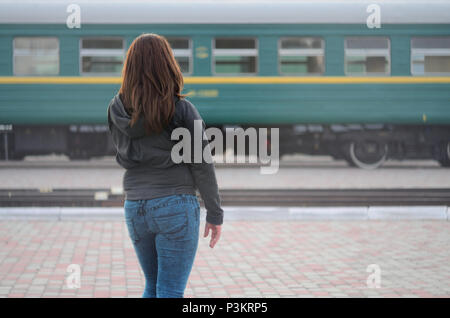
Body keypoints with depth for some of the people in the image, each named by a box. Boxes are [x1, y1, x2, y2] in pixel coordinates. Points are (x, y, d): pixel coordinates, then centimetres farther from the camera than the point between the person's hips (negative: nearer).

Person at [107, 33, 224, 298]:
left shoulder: (117, 110, 1)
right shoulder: (182, 110, -10)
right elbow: (202, 166, -7)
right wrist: (215, 214, 2)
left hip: (135, 207, 5)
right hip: (176, 206, -5)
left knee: (153, 286, 20)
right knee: (171, 292, 0)